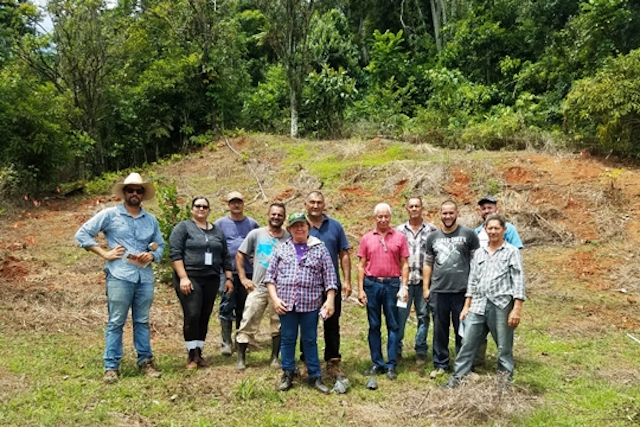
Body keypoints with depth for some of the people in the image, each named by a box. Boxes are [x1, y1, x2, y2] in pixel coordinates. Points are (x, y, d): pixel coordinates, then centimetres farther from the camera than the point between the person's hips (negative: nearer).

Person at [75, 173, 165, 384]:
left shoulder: (151, 220, 13)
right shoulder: (109, 214, 2)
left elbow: (160, 245, 18)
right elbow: (82, 234, 1)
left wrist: (152, 255, -4)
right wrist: (105, 253, -6)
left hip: (145, 277, 4)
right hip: (119, 276, -4)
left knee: (142, 321, 12)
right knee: (116, 322, 0)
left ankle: (145, 361, 21)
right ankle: (111, 366, 9)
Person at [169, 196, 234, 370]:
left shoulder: (217, 231, 16)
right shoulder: (183, 227, 1)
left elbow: (225, 257, 17)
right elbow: (175, 253, -8)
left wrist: (228, 278, 9)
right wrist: (183, 277, -16)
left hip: (211, 280, 5)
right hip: (189, 279, -4)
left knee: (204, 317, 6)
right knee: (192, 316, -11)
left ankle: (199, 353, 15)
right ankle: (192, 355, 1)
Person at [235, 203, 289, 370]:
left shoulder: (289, 237, 2)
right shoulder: (256, 234, 1)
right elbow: (240, 255, 5)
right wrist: (243, 278, -2)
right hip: (258, 287, -1)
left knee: (279, 325, 9)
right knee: (248, 323, 2)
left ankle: (275, 358, 23)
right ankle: (241, 358, 13)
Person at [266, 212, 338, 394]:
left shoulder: (319, 248, 4)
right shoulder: (281, 248, 7)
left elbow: (329, 276, 2)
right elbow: (270, 275, 6)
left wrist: (330, 300, -6)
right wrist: (275, 298, -3)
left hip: (310, 303, -1)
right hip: (286, 303, 1)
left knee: (310, 340, 7)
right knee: (288, 339, 9)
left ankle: (315, 377, 18)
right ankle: (287, 375, 22)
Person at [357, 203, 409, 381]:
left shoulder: (399, 237, 3)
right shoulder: (367, 238, 6)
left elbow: (404, 264, 3)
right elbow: (361, 265, 6)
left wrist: (404, 287, -5)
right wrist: (360, 289, 0)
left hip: (392, 284, -1)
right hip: (372, 284, 1)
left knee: (393, 325, 4)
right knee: (374, 325, 8)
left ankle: (391, 365, 11)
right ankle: (377, 363, 18)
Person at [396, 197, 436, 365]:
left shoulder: (431, 229, 4)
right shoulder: (400, 230, 8)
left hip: (424, 280, 0)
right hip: (404, 280, 0)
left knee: (423, 316, 7)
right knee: (400, 315, 1)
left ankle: (421, 351, 18)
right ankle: (396, 350, 13)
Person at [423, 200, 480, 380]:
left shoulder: (468, 234, 0)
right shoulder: (433, 237, 9)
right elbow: (428, 264, 13)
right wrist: (425, 288, 8)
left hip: (462, 291, -2)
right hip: (438, 291, 3)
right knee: (439, 329, 10)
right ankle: (440, 364, 21)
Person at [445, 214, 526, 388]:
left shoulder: (512, 251, 1)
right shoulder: (479, 253, 15)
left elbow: (518, 281, -5)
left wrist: (517, 308, -13)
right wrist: (466, 306, 13)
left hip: (502, 306, -4)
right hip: (478, 305, 4)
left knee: (504, 347, 5)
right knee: (467, 344, 5)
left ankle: (505, 379, 18)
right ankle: (457, 377, 13)